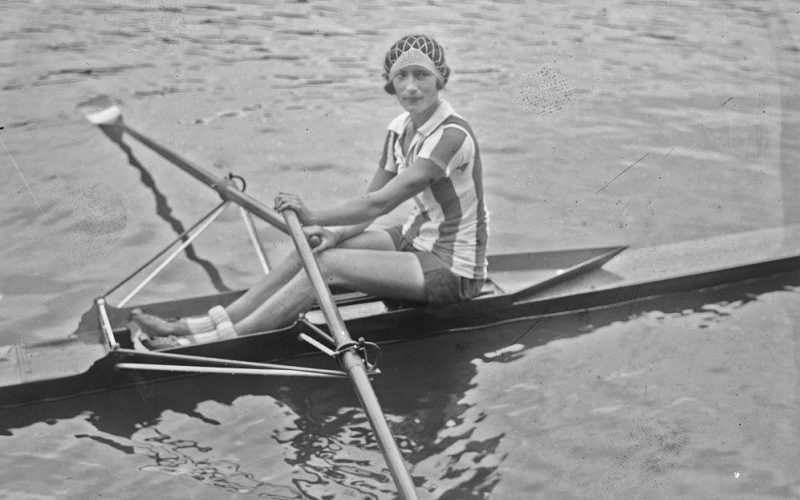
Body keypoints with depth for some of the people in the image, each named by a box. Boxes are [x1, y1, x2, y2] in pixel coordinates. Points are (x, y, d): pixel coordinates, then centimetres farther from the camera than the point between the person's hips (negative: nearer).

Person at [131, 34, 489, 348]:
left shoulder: (451, 136, -24)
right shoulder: (400, 129, 4)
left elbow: (379, 204, -25)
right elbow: (370, 200, 4)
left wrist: (315, 217, -17)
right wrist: (336, 233, -14)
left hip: (453, 269, -8)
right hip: (417, 241, 8)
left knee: (328, 264, -20)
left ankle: (217, 341, -17)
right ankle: (209, 324, -7)